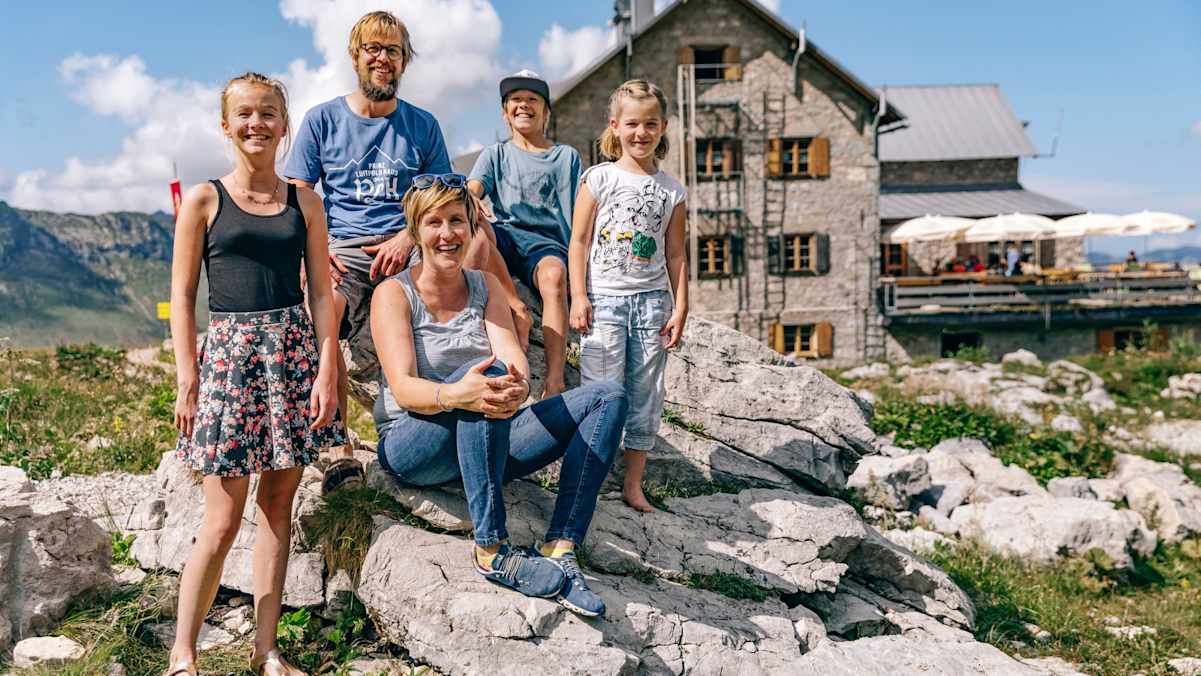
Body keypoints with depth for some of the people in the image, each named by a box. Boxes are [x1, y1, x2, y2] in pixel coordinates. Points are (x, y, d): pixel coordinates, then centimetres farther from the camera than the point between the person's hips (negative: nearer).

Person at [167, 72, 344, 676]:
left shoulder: (304, 202, 9)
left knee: (278, 504, 6)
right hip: (230, 352, -2)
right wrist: (187, 380, -5)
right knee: (222, 521, -3)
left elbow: (322, 292, 7)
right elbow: (182, 295, 2)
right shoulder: (203, 200, 3)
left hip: (294, 352, 3)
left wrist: (327, 371, -2)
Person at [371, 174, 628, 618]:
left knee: (608, 397, -11)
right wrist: (455, 395, -41)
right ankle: (492, 552, -35)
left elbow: (513, 355, -8)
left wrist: (517, 386, -34)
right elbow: (403, 387, -18)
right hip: (412, 445, -5)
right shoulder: (393, 293, -4)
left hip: (484, 444, 5)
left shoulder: (485, 285, 9)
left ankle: (560, 552, -25)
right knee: (485, 372, -36)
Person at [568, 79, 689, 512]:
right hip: (604, 298, -3)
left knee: (646, 395, 7)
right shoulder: (599, 179, 2)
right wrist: (578, 296, -8)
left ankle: (633, 484, 18)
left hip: (652, 299, 3)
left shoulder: (672, 191, 9)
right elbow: (579, 240, 0)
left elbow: (675, 255, 10)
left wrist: (680, 307, 3)